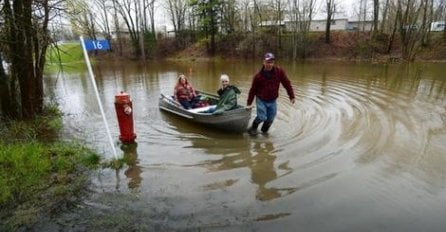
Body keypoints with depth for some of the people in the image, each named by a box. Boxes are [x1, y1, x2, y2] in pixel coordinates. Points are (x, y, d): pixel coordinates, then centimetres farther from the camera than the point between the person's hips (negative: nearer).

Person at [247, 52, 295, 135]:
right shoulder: (258, 76, -14)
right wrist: (249, 103, -1)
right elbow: (253, 90, -5)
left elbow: (287, 83, -2)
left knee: (270, 119, 8)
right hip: (261, 100, -3)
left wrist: (291, 96, -2)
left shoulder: (279, 71, -10)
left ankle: (264, 131, 35)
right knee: (262, 117, -13)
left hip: (272, 101, 3)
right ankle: (253, 128, 17)